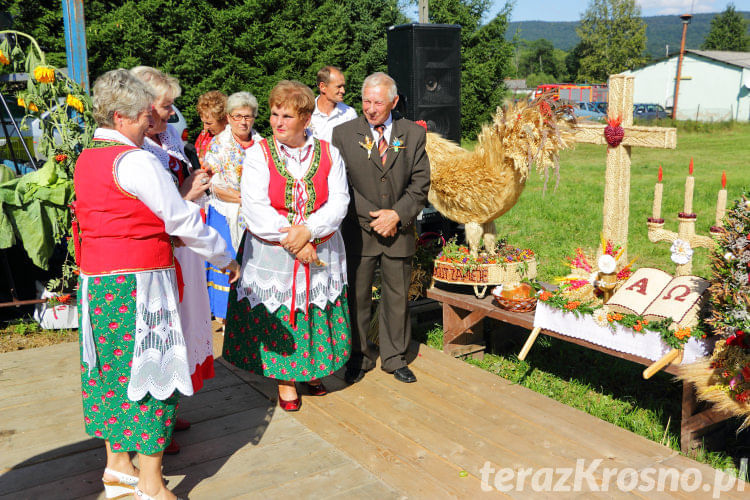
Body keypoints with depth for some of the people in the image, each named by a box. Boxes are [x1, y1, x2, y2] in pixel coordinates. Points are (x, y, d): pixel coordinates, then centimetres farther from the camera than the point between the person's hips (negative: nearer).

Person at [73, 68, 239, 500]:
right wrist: (225, 258, -2)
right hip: (138, 282, -8)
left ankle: (118, 465, 29)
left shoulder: (86, 159, 11)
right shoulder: (136, 160, -16)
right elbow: (182, 221, -14)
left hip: (96, 282, 9)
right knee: (150, 369, 0)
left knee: (114, 369, 16)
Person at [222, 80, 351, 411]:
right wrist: (290, 240, -18)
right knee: (277, 318, 5)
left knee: (316, 316, 11)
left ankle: (313, 370, 34)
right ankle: (284, 379, 24)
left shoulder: (328, 154, 2)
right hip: (271, 254, -1)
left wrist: (308, 230, -21)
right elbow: (255, 207, -11)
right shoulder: (259, 153, -3)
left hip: (320, 251, 2)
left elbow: (338, 202, -5)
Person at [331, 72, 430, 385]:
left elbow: (420, 183, 2)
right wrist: (372, 215, -12)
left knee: (398, 296, 10)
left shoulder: (414, 134, 3)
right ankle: (359, 358, 23)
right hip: (359, 230, -1)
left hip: (399, 230, 1)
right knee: (357, 297, 6)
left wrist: (397, 214, -11)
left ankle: (394, 358, 25)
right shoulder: (343, 134, -2)